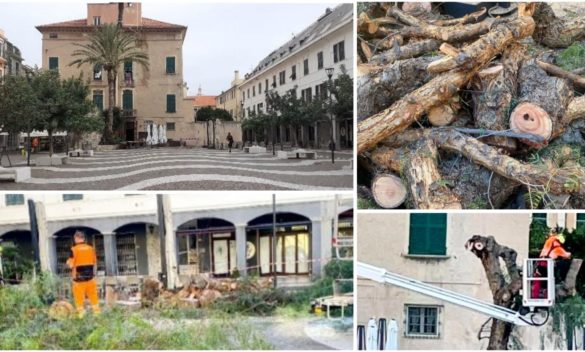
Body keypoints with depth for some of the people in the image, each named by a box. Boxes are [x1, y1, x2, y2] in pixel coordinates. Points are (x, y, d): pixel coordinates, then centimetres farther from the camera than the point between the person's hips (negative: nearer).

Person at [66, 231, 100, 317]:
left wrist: (68, 262, 10)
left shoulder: (74, 249, -9)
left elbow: (71, 265, -11)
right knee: (93, 295, 12)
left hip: (78, 277, -4)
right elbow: (95, 263, 9)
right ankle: (97, 311, 15)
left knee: (79, 297, 4)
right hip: (90, 276, 4)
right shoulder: (91, 248, 4)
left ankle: (81, 314, 5)